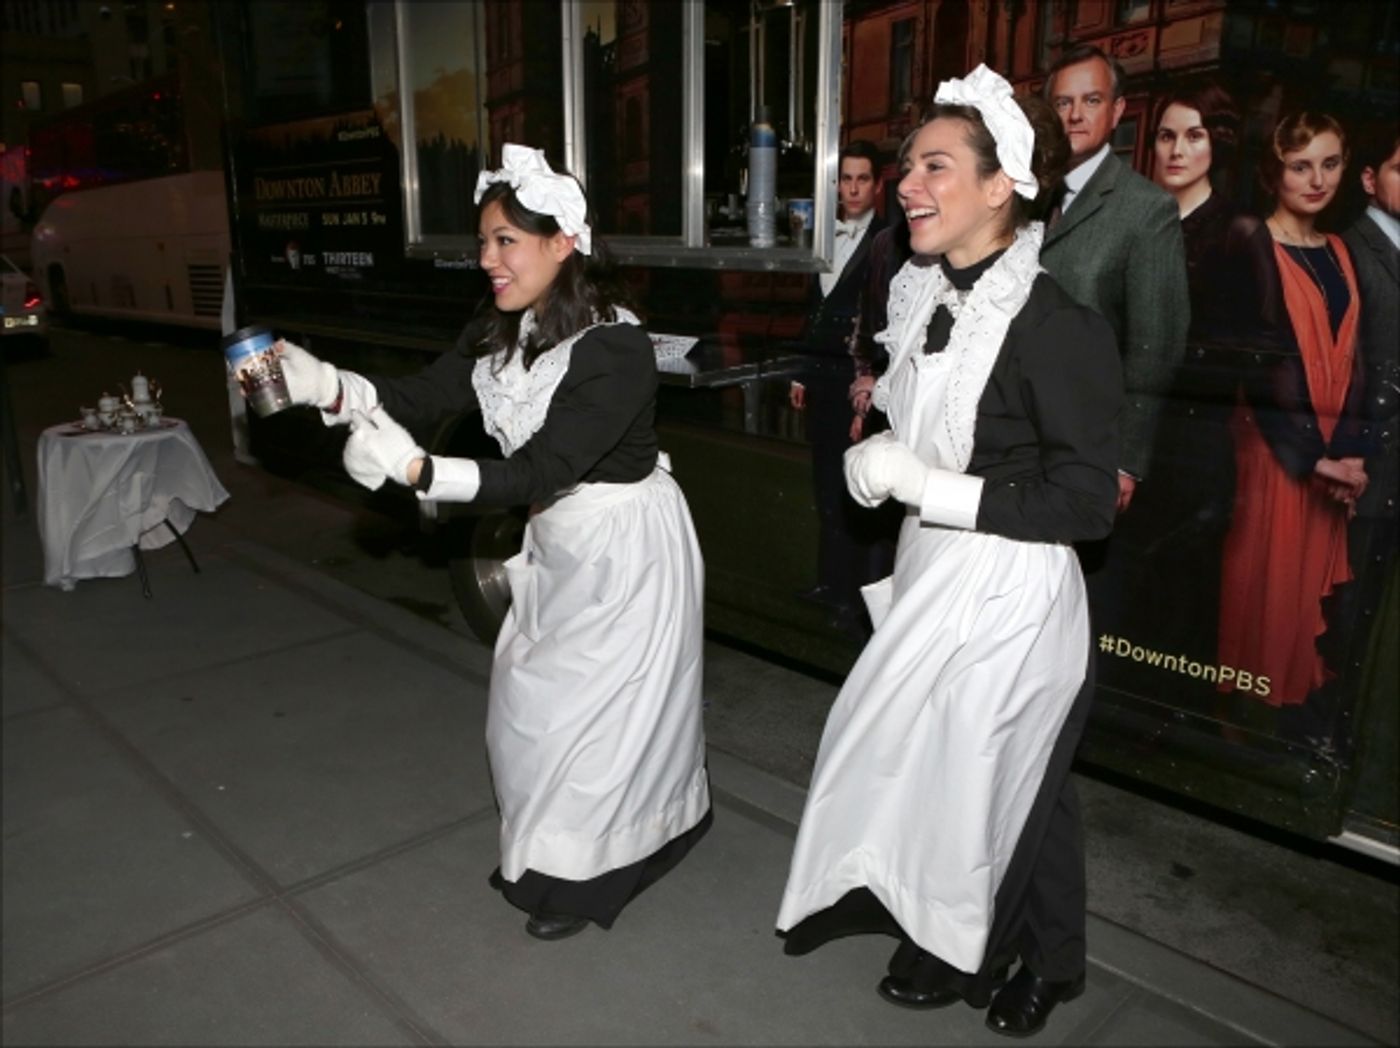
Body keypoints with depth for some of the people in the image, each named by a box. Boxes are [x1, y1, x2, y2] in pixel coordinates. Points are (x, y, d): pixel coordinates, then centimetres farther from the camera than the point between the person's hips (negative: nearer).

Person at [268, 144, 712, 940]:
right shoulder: (504, 334, -1)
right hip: (561, 545, 8)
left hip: (626, 551, -8)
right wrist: (324, 386, -19)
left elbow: (539, 472, -30)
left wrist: (414, 469, -35)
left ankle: (586, 875, 31)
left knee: (593, 712, 7)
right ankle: (542, 857, 40)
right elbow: (420, 397, -4)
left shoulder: (615, 347, -27)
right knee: (530, 705, 17)